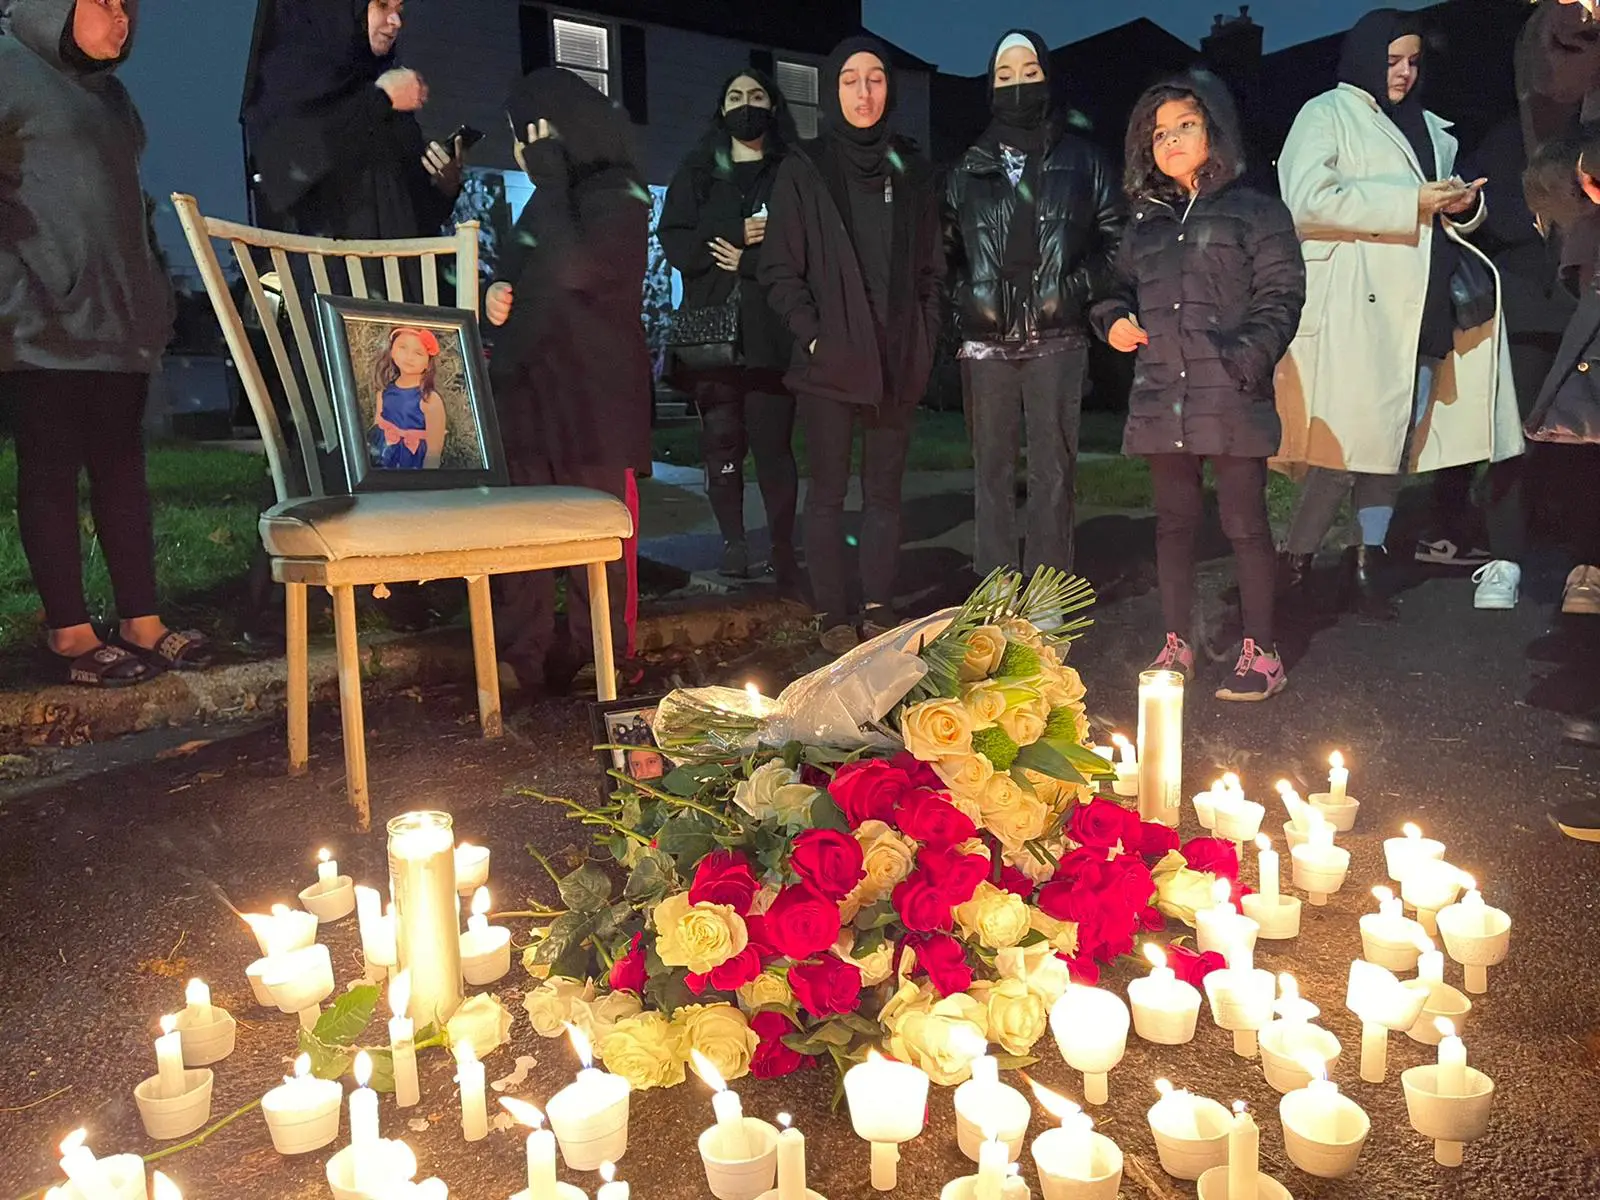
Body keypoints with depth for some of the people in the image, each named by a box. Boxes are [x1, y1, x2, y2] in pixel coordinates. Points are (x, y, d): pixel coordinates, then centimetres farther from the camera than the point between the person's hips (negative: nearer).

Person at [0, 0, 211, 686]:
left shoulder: (108, 94, 20)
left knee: (122, 464, 6)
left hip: (116, 317, 7)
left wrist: (152, 295, 15)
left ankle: (140, 621, 10)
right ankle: (70, 635, 3)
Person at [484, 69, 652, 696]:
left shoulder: (615, 195, -7)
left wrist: (548, 179, -14)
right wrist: (499, 292, 7)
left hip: (594, 396, -8)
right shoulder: (555, 198, 18)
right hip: (530, 387, 8)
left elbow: (575, 269, -24)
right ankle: (522, 660, 13)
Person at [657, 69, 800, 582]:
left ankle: (783, 549, 3)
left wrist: (750, 260, -9)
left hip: (771, 331, -2)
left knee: (773, 443, -6)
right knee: (721, 442, 0)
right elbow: (674, 241, 5)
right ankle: (733, 541, 12)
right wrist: (738, 233, -7)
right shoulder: (696, 172, 17)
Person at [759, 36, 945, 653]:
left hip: (897, 361, 3)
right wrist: (813, 334, -9)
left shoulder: (911, 169, 13)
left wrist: (924, 342, 5)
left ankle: (878, 610, 12)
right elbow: (779, 270, 0)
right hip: (830, 361, -3)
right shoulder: (804, 169, 3)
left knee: (884, 491, 5)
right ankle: (834, 617, 6)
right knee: (829, 490, 0)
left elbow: (930, 268, 15)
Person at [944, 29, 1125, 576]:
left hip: (1057, 341, -1)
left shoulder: (1081, 161, 9)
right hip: (986, 342, 1)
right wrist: (964, 298, -2)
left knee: (1053, 470, 0)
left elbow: (1116, 233, 8)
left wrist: (1082, 287, -5)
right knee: (992, 470, 3)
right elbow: (944, 247, 13)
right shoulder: (968, 169, 12)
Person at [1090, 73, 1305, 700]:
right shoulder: (1146, 220, 18)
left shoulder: (1255, 212, 3)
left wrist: (1244, 361, -17)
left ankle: (1260, 653, 9)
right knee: (1174, 523, 11)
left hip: (1231, 401, -5)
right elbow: (1122, 288, 28)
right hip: (1161, 401, 5)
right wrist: (1114, 319, 5)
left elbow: (1279, 297, -3)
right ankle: (1176, 647, 21)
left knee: (1244, 525, -1)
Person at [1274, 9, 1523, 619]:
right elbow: (1309, 199, -14)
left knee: (1398, 441, 5)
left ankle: (1370, 558, 14)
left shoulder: (1429, 127, 24)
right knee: (1352, 439, -12)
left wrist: (1464, 203, 6)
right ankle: (1296, 562, -1)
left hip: (1422, 311, 7)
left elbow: (1451, 202, 31)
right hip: (1360, 309, -7)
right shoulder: (1327, 114, 2)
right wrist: (1412, 202, -15)